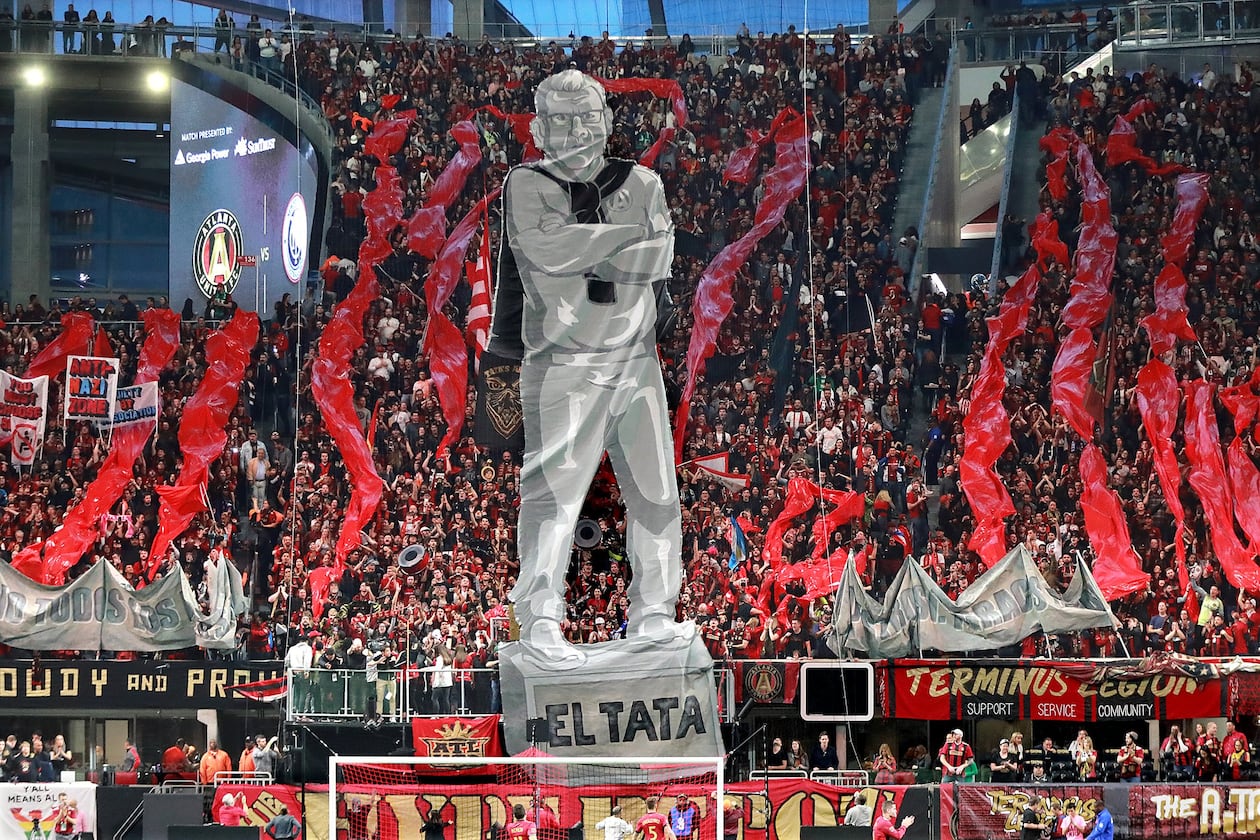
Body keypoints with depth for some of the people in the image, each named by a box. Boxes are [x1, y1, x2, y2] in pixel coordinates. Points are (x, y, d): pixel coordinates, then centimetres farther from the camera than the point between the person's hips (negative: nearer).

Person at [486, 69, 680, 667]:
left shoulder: (641, 185, 11)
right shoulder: (527, 186, 2)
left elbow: (655, 262, -3)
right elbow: (547, 248, -17)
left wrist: (580, 251, -15)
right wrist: (630, 233, -9)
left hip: (636, 362, 4)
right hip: (564, 365, -4)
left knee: (655, 491, 7)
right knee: (554, 490, -12)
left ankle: (652, 614, 17)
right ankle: (540, 622, -10)